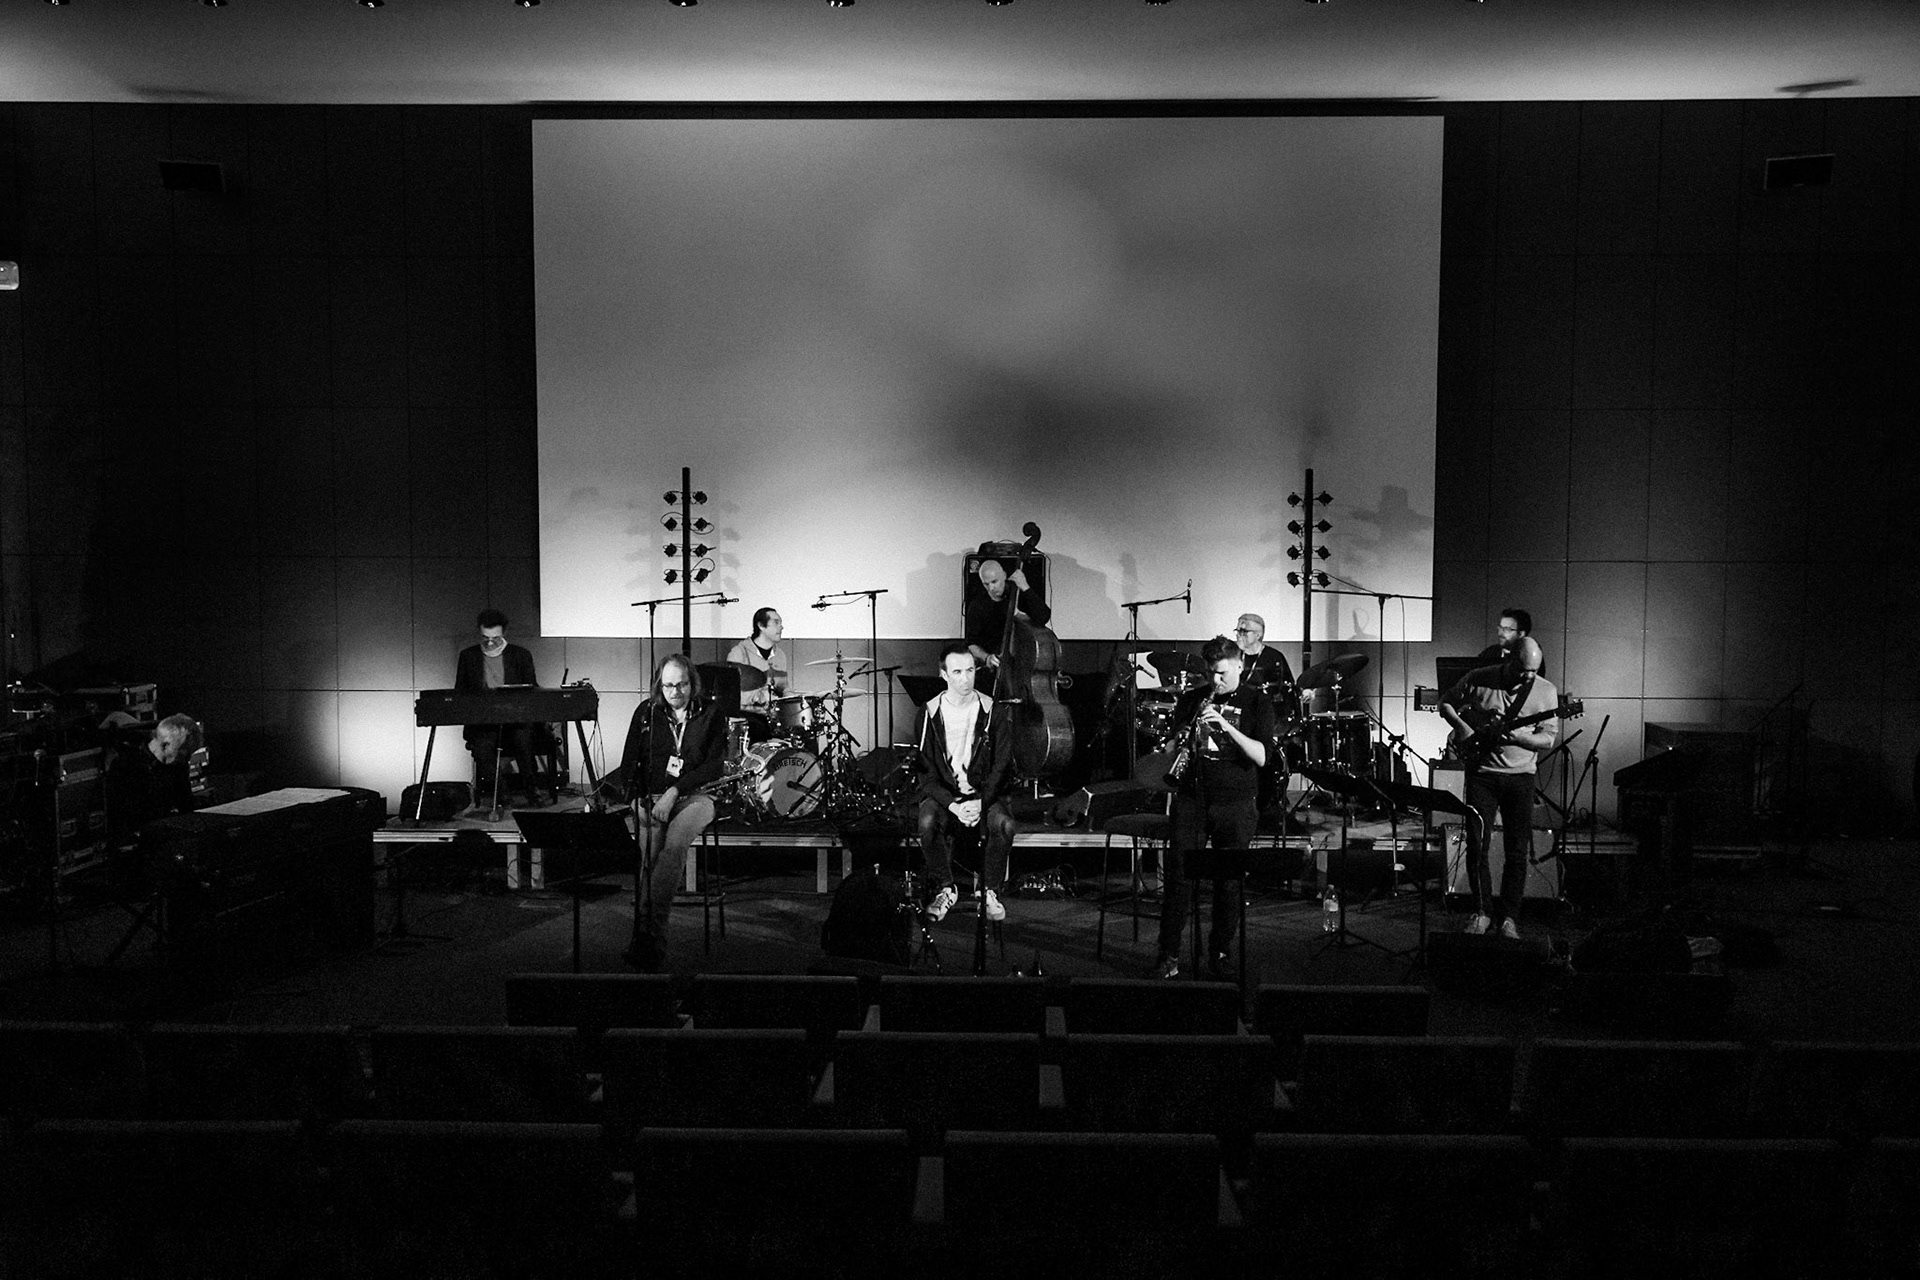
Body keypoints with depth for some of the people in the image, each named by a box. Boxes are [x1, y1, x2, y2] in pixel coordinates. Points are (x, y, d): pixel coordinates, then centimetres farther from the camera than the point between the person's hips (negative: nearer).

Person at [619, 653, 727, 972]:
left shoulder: (711, 715, 5)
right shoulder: (646, 712, 11)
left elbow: (715, 766, -3)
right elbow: (628, 764, 10)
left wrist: (674, 791, -14)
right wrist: (643, 800, -8)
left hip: (695, 797, -2)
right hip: (651, 797, 2)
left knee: (675, 845, -32)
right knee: (651, 852, -28)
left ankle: (644, 929, -31)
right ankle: (654, 939, -25)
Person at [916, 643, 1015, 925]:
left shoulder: (993, 711, -1)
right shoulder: (930, 713, -2)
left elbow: (1002, 766, -3)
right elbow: (925, 770, -5)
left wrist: (981, 802, -19)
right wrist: (953, 804, -19)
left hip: (985, 793, 0)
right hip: (943, 794, 0)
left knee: (1003, 825, -31)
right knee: (928, 823, -32)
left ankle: (991, 891, -6)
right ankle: (945, 889, -6)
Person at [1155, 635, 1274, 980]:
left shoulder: (1257, 703, 1)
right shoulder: (1191, 699, 10)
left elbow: (1260, 756, -10)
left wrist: (1225, 725, -21)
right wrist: (1178, 742, -6)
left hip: (1236, 803, -2)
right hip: (1191, 798, 2)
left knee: (1229, 881, 1)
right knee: (1178, 874, -4)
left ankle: (1220, 954, 17)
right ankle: (1169, 957, 1)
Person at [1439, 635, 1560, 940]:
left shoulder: (1545, 691, -1)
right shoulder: (1477, 680, -3)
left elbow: (1548, 740, -4)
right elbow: (1446, 702, 11)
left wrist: (1519, 737, -23)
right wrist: (1462, 728, -6)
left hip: (1521, 775, 1)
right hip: (1482, 771, -1)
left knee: (1517, 851, 1)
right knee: (1477, 845, -4)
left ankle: (1509, 917, 12)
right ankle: (1482, 912, 10)